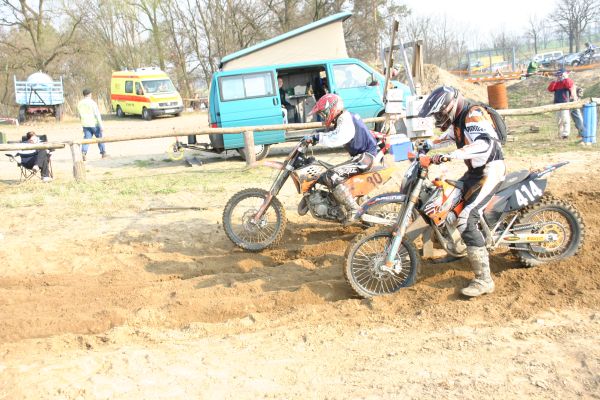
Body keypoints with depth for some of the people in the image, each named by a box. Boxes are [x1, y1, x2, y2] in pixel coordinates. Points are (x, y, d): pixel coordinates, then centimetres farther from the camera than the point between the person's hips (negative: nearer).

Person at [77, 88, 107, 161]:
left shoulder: (80, 104, 7)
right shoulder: (92, 103, -11)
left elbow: (80, 116, 15)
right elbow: (97, 115, -14)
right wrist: (101, 125, -13)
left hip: (85, 125, 4)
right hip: (94, 124, -4)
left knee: (87, 138, 3)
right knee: (100, 138, 11)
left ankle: (84, 152, -17)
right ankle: (103, 153, 18)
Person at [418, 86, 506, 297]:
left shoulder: (473, 115, -19)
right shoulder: (458, 118, 11)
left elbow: (484, 143, -38)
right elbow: (448, 137, 34)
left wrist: (449, 155, -45)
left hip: (490, 171, -10)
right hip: (475, 171, 10)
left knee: (466, 221, -21)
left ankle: (484, 280, -21)